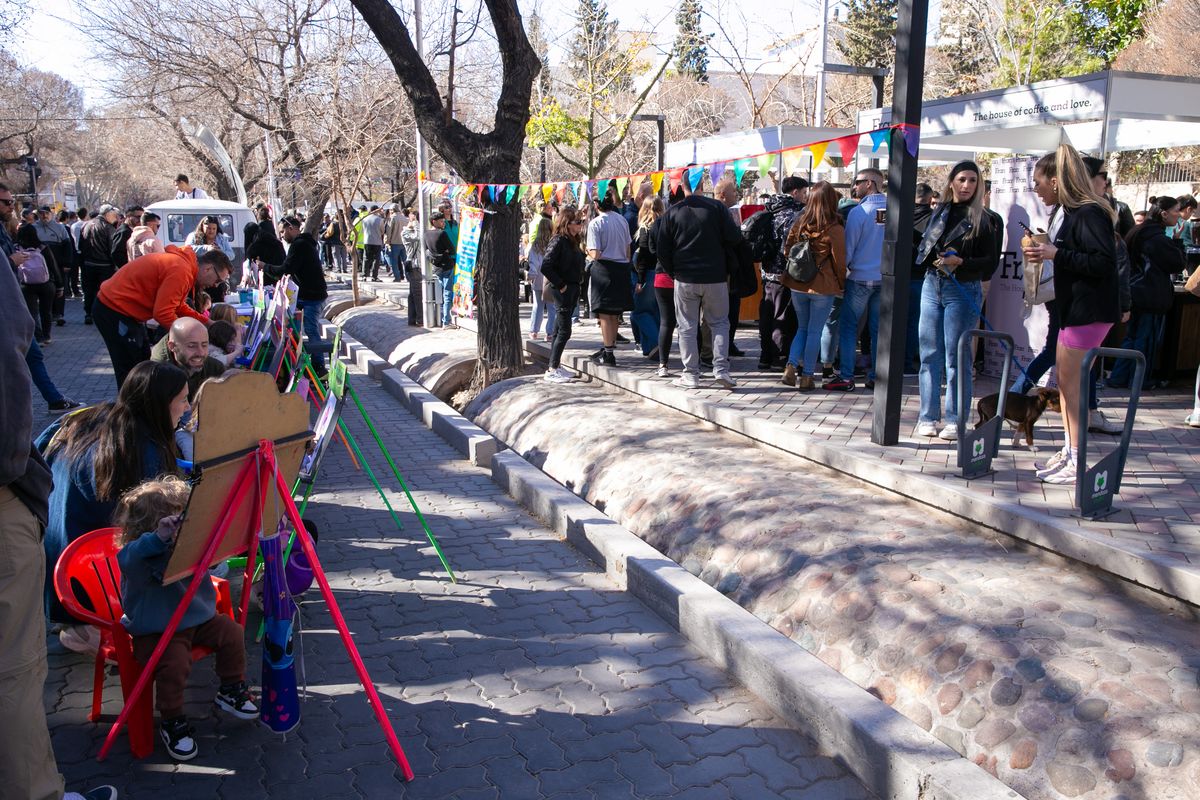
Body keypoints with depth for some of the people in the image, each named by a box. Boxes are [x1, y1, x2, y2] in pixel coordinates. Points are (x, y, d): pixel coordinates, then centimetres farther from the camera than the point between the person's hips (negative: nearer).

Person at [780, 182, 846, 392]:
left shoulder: (800, 223, -1)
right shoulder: (835, 229, -12)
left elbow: (787, 249, 7)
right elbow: (839, 261, -8)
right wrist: (841, 285, 6)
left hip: (797, 285, 4)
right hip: (823, 288, -4)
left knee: (802, 328, 18)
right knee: (814, 331, 6)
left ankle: (791, 366, 3)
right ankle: (807, 376, 10)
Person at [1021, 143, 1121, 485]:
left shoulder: (1089, 213, -17)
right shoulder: (1066, 212, 12)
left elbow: (1104, 262, -23)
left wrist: (1056, 254, -23)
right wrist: (1045, 251, 5)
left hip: (1090, 310, -10)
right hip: (1073, 306, 10)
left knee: (1071, 382, -6)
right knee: (1065, 381, 14)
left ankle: (1076, 461, 1)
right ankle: (1068, 451, 24)